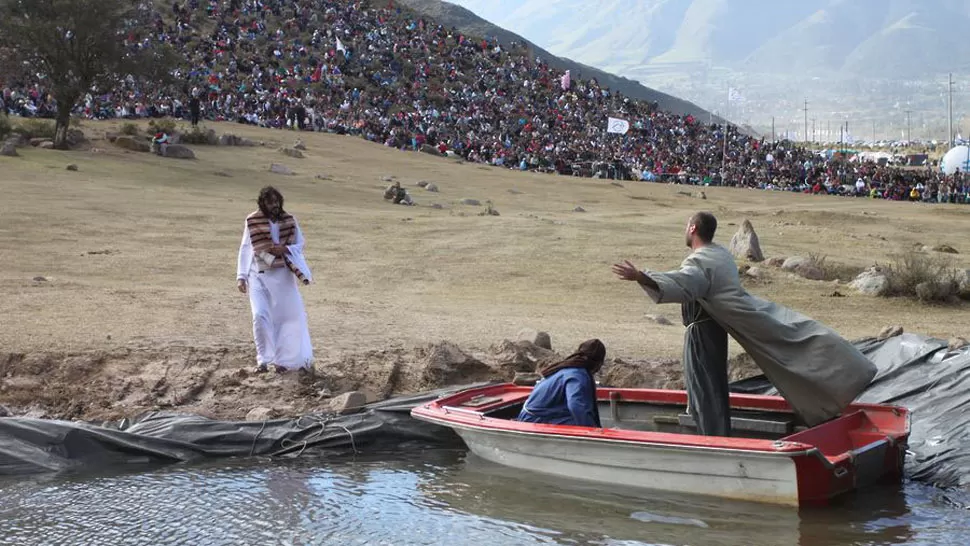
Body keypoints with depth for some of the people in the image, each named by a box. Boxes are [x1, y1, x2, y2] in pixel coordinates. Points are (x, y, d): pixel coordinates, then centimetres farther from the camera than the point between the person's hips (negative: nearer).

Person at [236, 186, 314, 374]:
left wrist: (285, 249, -15)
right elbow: (245, 249, 0)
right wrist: (241, 276, -3)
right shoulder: (252, 221, -5)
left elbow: (299, 245, 7)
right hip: (259, 275, -2)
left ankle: (282, 359, 19)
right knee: (260, 316, -12)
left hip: (283, 275, 2)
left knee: (286, 316, 5)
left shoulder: (289, 220, -1)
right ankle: (263, 359, 0)